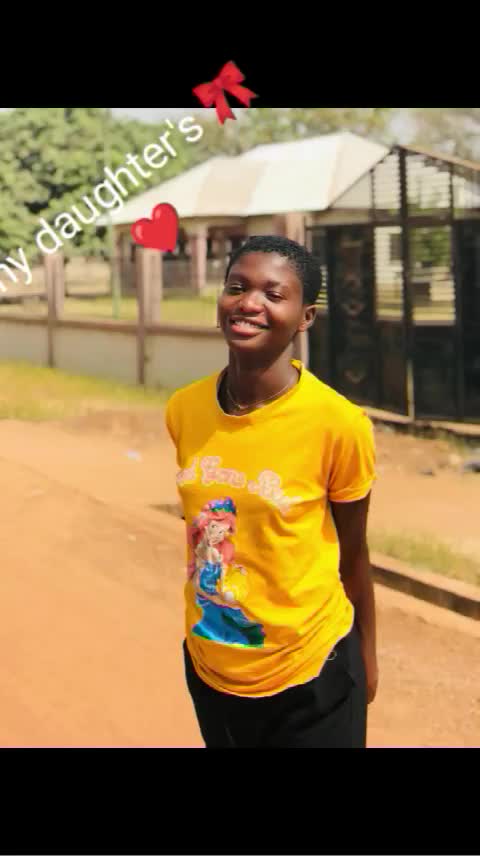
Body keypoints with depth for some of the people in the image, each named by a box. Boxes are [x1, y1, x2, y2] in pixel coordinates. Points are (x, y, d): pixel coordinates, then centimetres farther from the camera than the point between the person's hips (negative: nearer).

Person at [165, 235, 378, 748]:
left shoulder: (338, 423, -19)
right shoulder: (182, 410, -7)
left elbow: (352, 554, -7)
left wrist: (366, 658, 4)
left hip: (310, 673, -4)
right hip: (209, 667, 4)